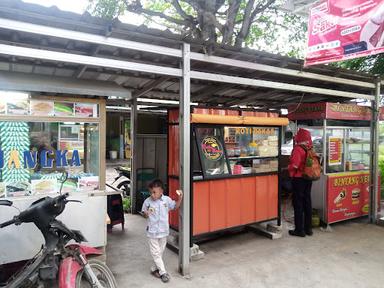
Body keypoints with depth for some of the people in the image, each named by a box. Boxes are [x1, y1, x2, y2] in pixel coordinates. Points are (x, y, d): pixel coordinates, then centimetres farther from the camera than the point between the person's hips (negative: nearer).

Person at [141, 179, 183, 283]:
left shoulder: (167, 200, -8)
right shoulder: (147, 201, -11)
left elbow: (175, 207, 7)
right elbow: (144, 214, 2)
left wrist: (180, 198, -8)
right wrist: (146, 214, -22)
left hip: (163, 231, 2)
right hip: (152, 231, -2)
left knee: (160, 252, 16)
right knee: (156, 253, 2)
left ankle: (155, 269, 34)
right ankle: (163, 272, 13)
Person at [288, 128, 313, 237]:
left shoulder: (298, 149, -18)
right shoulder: (310, 149, 3)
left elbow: (294, 165, -24)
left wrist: (289, 169, -5)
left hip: (298, 179, -7)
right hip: (308, 178, 7)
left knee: (298, 204, 2)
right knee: (307, 202, 14)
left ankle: (299, 230, 8)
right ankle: (308, 228, 24)